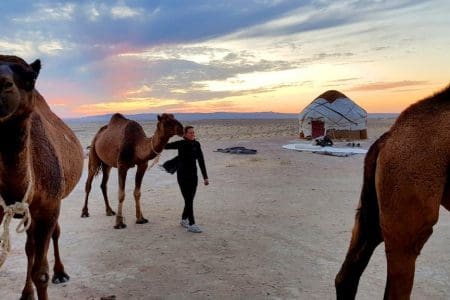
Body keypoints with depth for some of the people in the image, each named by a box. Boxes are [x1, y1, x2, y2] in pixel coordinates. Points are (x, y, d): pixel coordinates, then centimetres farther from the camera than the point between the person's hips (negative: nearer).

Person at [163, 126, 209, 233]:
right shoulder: (181, 144, -10)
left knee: (190, 199, 13)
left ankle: (184, 219, 33)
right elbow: (166, 146, 0)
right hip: (183, 176, -5)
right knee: (189, 200, -6)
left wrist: (205, 177, 4)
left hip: (193, 175, 5)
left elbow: (201, 161, 4)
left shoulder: (196, 144, 2)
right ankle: (191, 225, -1)